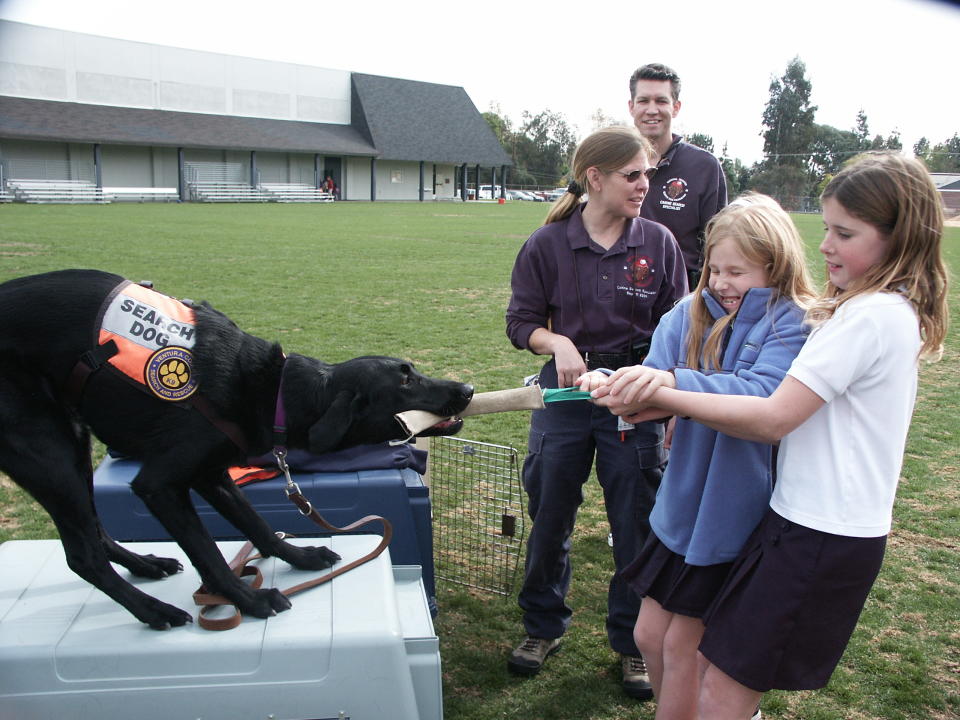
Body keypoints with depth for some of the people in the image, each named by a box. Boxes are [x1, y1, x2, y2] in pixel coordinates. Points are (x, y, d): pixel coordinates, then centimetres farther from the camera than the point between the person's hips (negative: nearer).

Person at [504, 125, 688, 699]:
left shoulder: (658, 243, -4)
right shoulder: (548, 244, -5)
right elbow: (522, 322, 0)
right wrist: (558, 342, -20)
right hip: (565, 393, 1)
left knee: (637, 523, 9)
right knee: (550, 515, 13)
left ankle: (634, 641, 31)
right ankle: (544, 626, 36)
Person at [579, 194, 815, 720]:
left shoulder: (792, 324, -13)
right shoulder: (690, 314, 0)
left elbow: (762, 395, -30)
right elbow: (653, 381, -8)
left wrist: (674, 381, -43)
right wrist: (611, 382, -30)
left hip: (733, 515, -5)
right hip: (679, 505, 5)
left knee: (681, 646, 8)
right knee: (649, 636, 15)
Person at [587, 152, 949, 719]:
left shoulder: (870, 316, -19)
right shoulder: (901, 313, 12)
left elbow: (773, 418, -23)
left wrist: (663, 397, -22)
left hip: (819, 537, -10)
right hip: (844, 526, 10)